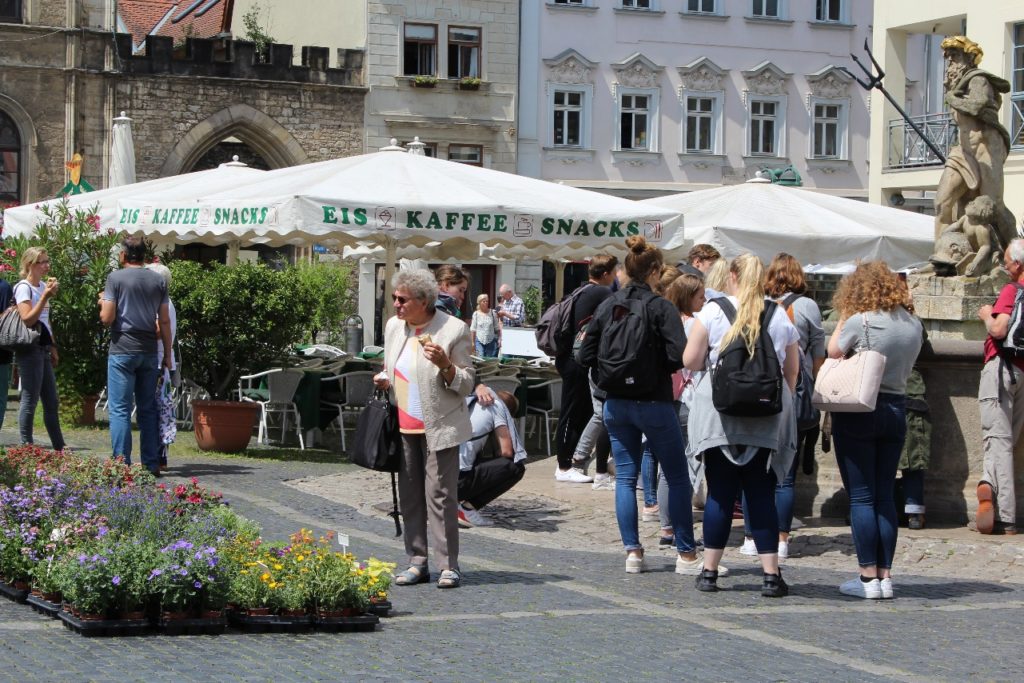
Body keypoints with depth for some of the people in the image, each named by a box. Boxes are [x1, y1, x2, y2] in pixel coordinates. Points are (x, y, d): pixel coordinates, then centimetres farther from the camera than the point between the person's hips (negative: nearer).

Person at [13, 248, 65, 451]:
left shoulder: (43, 286, 14)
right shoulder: (24, 287, -11)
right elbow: (27, 319, -21)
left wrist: (53, 347, 21)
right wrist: (46, 296, -23)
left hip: (43, 350, 9)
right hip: (30, 349, -9)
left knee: (52, 403, 11)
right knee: (30, 400, -5)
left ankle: (60, 449, 17)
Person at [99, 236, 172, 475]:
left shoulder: (116, 278, -4)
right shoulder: (158, 281, 8)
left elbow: (107, 318, -9)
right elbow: (165, 322, 6)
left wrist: (102, 303, 12)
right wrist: (167, 354, 12)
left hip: (122, 350, -4)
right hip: (149, 352, 4)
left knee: (120, 409, -2)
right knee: (148, 409, 9)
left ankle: (122, 463, -8)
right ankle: (151, 464, 8)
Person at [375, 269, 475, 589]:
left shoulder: (453, 330, -9)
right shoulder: (393, 327, 10)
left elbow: (466, 383, -5)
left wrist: (445, 365, -24)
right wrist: (384, 380, 3)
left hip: (439, 427, -6)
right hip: (404, 427, 6)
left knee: (440, 496, -7)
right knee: (409, 496, 7)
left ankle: (449, 565, -1)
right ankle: (417, 562, 15)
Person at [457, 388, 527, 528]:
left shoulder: (467, 401, 25)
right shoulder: (497, 406, 7)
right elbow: (507, 451, 0)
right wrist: (496, 456, 19)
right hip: (457, 480, -8)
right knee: (516, 467, 1)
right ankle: (465, 507, -4)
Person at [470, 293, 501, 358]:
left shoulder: (492, 313, 2)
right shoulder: (476, 314, 1)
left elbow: (497, 328, 7)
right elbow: (473, 329, 4)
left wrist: (499, 339, 1)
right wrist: (473, 342, 3)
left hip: (491, 341, 1)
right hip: (479, 341, -1)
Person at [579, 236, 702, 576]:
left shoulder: (607, 306, 2)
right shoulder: (661, 308, -13)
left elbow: (586, 355, 3)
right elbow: (679, 356, -20)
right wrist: (659, 364, 1)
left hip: (616, 404, 5)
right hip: (653, 403, -4)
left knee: (625, 477, 10)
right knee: (678, 478, 6)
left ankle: (632, 551, 7)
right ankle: (686, 554, 7)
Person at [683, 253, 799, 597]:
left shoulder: (713, 311, -2)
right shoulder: (781, 318, 6)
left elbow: (690, 360, -5)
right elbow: (792, 371, 12)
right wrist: (782, 402, 24)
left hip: (720, 414, -1)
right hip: (768, 417, 2)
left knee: (720, 492, 5)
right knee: (761, 494, 4)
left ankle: (710, 571, 9)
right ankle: (771, 574, 1)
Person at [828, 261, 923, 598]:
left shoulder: (860, 322, -13)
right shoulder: (914, 325, 4)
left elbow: (833, 352, 1)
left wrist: (843, 317, 8)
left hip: (858, 413, -5)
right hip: (896, 410, 5)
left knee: (861, 497, -1)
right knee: (885, 496, 10)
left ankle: (868, 577, -2)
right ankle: (885, 575, 9)